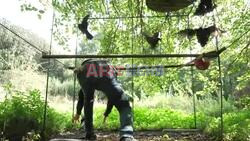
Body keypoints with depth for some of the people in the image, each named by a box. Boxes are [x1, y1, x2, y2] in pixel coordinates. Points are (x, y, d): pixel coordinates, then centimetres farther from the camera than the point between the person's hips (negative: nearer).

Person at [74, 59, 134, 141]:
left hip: (86, 74, 2)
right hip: (106, 75, -2)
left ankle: (89, 133, 28)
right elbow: (112, 97, 49)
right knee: (124, 105, 5)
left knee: (88, 102, 30)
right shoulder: (109, 69, 45)